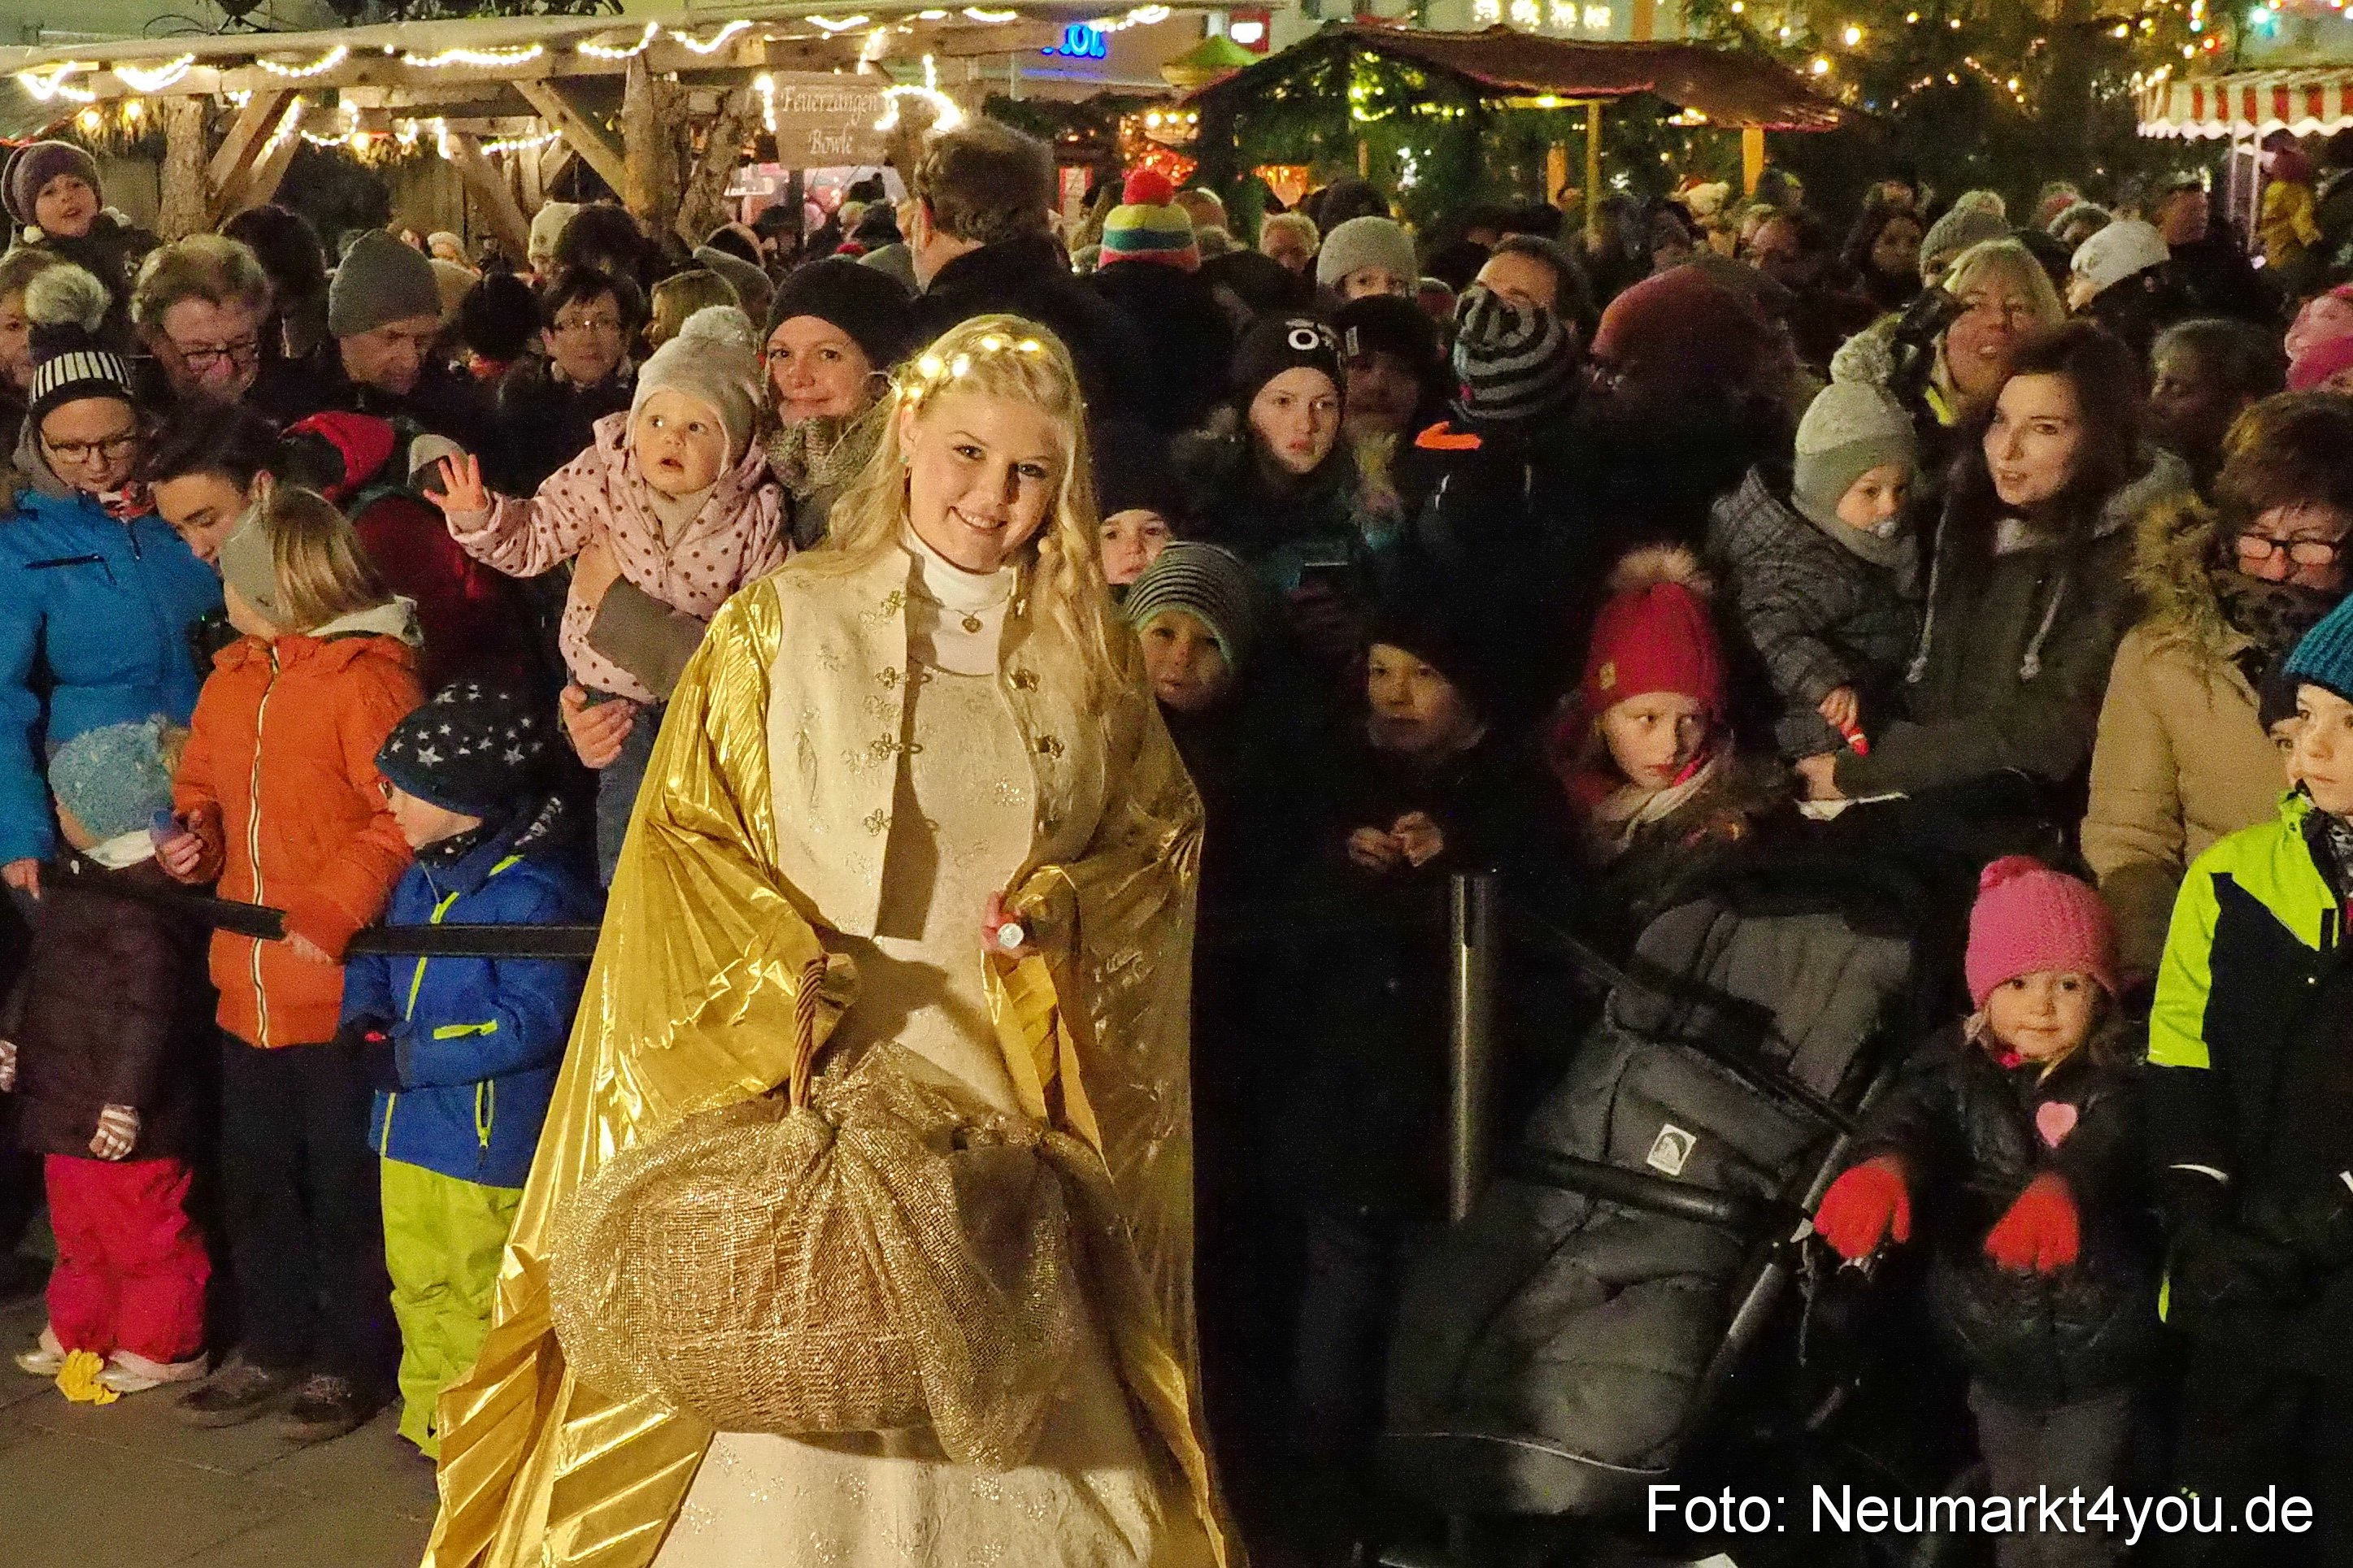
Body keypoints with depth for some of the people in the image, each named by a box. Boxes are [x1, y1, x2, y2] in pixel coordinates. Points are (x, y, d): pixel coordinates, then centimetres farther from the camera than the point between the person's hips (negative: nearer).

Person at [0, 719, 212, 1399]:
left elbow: (149, 1006, -26)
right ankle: (78, 1330, 37)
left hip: (118, 1113, -10)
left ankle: (161, 1347, 17)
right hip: (68, 1097, 10)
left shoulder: (143, 898, -24)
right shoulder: (88, 876, 10)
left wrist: (125, 1099, -25)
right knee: (79, 1227, 23)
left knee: (141, 1232, 4)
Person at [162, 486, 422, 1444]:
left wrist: (331, 914, -24)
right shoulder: (233, 679, 11)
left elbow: (403, 820, -19)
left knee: (345, 1185, 5)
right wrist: (190, 837, -1)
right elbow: (204, 785, 21)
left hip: (341, 987, -8)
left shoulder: (367, 676, -15)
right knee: (255, 1178, 18)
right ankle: (272, 1347, 32)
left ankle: (346, 1362, 19)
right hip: (249, 986, 8)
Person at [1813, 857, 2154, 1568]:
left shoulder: (2114, 1079, -12)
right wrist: (1883, 1165, -50)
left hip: (2095, 1355, -3)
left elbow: (2109, 1138, -33)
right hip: (1993, 1351, 3)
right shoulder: (1956, 1067, -5)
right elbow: (1911, 1112, -24)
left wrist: (2058, 1189, -57)